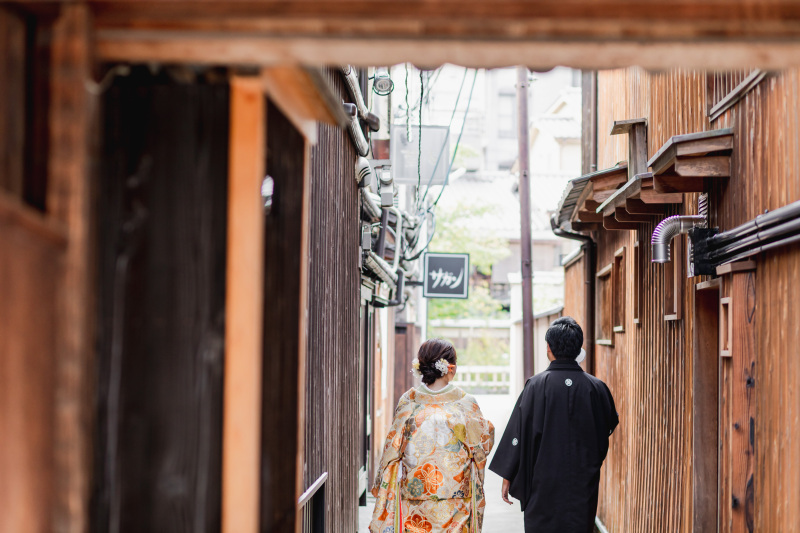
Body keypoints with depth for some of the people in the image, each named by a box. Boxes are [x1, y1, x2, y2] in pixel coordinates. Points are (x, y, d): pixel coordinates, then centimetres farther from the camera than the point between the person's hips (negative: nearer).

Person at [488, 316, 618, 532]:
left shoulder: (536, 385, -10)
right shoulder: (596, 388, -3)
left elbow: (519, 431, -8)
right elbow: (609, 428, 10)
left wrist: (507, 476, -1)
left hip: (544, 483, -2)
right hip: (583, 484, 2)